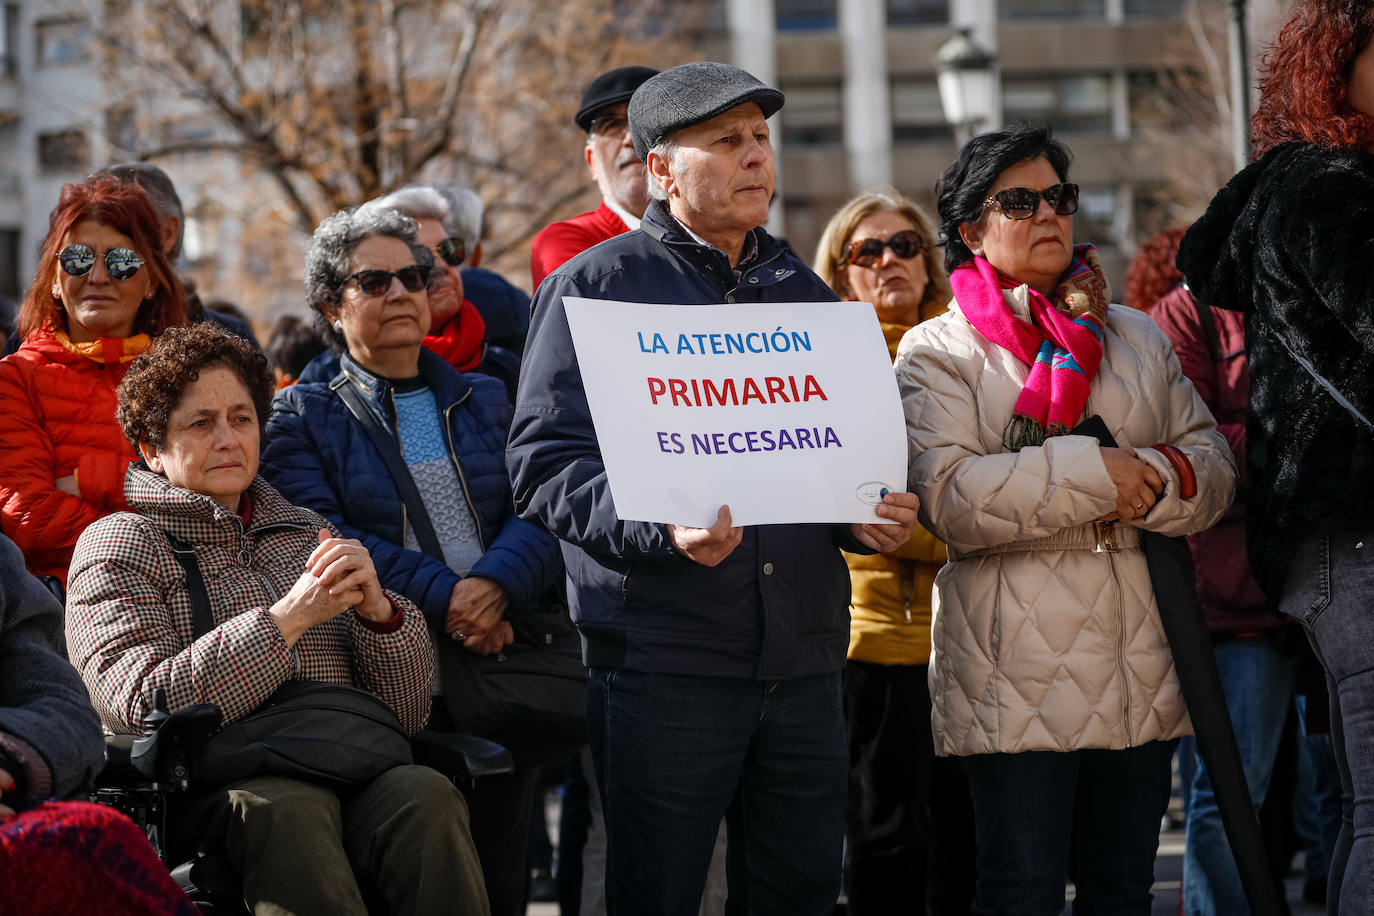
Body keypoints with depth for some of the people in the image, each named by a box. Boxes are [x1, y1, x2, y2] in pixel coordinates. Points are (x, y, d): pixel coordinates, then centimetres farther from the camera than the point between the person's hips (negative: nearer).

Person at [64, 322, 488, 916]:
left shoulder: (309, 536, 26)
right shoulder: (117, 547, 12)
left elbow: (410, 712, 19)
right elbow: (146, 707, -8)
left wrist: (376, 609, -2)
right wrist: (287, 617, -13)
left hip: (354, 770, 4)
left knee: (423, 793, -31)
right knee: (285, 808, -39)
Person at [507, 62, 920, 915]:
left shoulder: (803, 292, 18)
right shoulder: (596, 287, 1)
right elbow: (546, 462, -8)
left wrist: (875, 515, 1)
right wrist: (664, 527, -23)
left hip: (804, 656, 5)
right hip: (662, 654, -5)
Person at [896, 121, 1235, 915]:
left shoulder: (1136, 336, 17)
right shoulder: (938, 352, 1)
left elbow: (1212, 463, 10)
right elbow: (948, 497, -14)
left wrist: (1152, 482, -12)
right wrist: (1092, 472, -15)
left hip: (1141, 670, 5)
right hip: (1017, 679, -5)